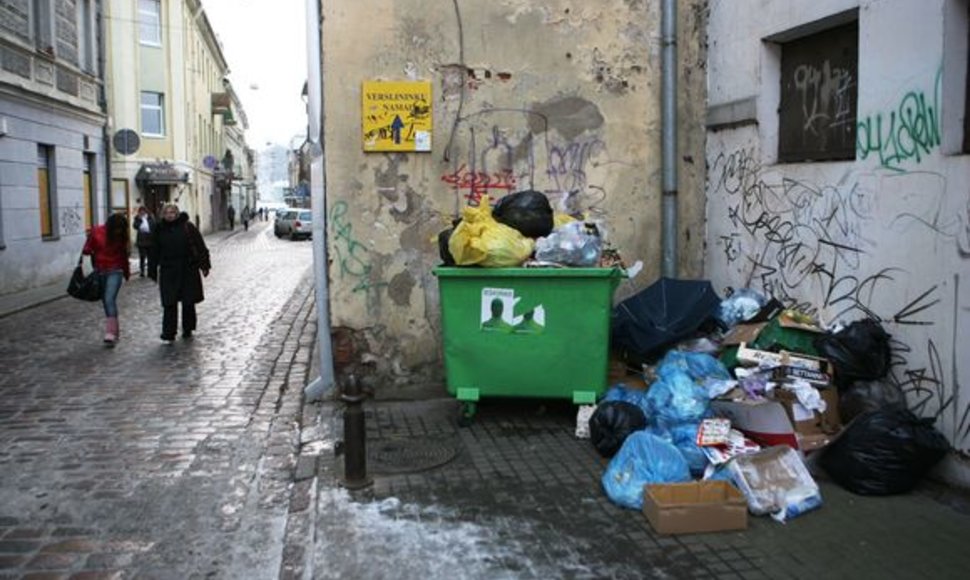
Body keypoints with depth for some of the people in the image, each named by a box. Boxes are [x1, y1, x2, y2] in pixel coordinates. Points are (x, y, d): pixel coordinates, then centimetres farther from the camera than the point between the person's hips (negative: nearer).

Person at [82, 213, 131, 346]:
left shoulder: (121, 236, -1)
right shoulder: (96, 232, -6)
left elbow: (124, 254, 10)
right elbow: (87, 249, 3)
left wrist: (126, 271, 18)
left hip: (115, 271, -2)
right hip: (99, 271, 2)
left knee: (110, 300, -16)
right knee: (105, 301, 10)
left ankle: (110, 333, -20)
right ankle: (115, 330, 23)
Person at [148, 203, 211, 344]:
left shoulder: (188, 227, -2)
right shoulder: (160, 230, 6)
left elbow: (200, 247, -1)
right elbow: (154, 252, 11)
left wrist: (204, 265, -4)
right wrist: (153, 271, 10)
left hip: (188, 271, -1)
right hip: (168, 272, 1)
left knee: (188, 302, 8)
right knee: (169, 304, -3)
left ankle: (187, 330, 24)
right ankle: (168, 334, -1)